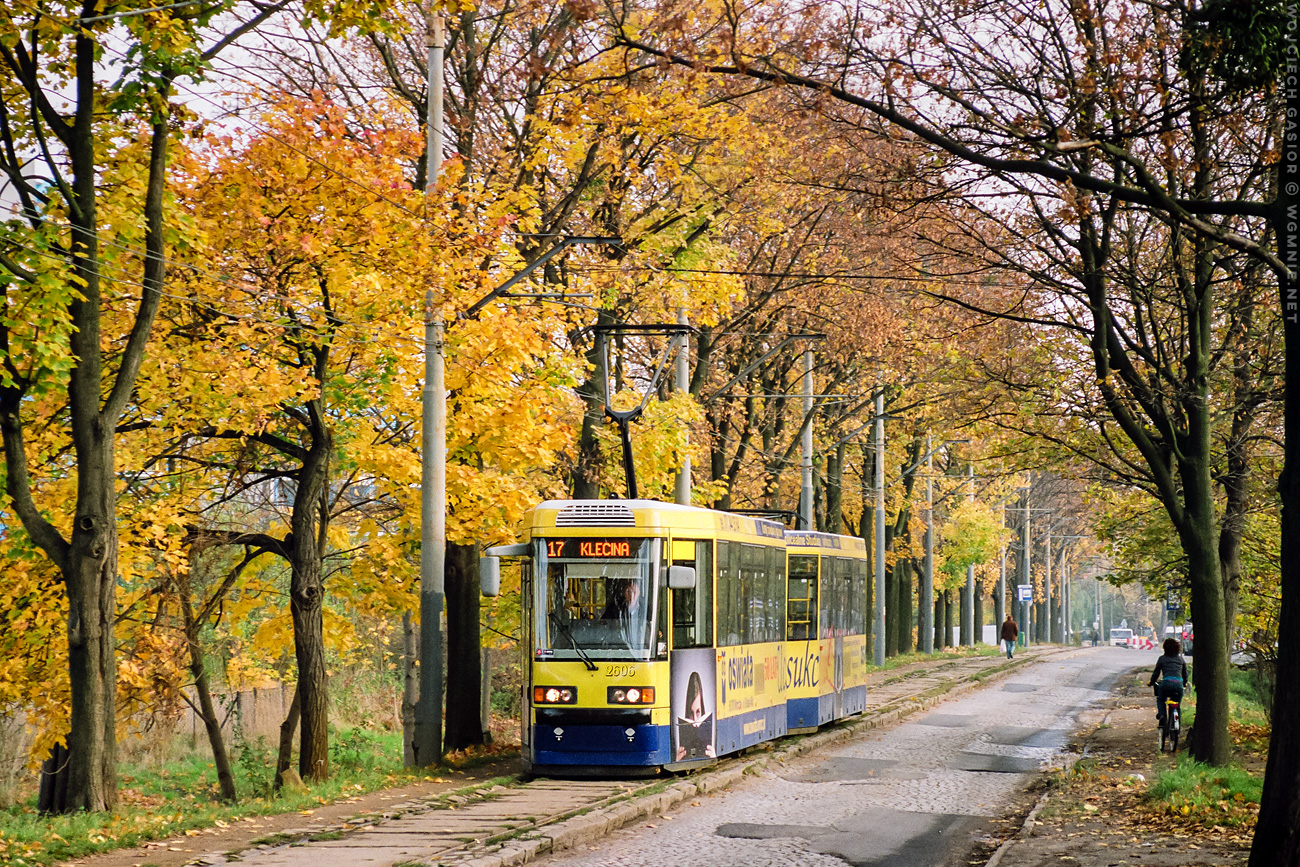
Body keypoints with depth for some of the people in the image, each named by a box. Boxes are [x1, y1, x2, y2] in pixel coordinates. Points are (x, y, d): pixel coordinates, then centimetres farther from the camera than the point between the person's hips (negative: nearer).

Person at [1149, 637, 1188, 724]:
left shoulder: (1162, 658, 11)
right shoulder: (1181, 659, 20)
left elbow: (1156, 673, 15)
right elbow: (1185, 675, 25)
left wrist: (1151, 683, 31)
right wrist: (1184, 683, 44)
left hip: (1166, 683, -2)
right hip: (1179, 684, 2)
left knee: (1160, 700, 24)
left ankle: (1161, 714, -2)